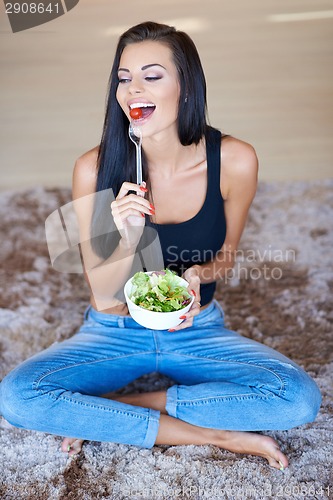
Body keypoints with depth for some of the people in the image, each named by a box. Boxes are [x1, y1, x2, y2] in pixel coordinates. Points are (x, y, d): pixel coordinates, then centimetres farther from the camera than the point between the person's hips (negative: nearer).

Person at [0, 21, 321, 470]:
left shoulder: (234, 159, -15)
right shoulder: (94, 168, -16)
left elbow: (225, 254, 4)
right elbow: (104, 297, -12)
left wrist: (198, 273, -19)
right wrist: (129, 239, -31)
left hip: (197, 331, 1)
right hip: (116, 332, 0)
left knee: (299, 398, -24)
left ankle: (110, 411, -10)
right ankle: (217, 434, -15)